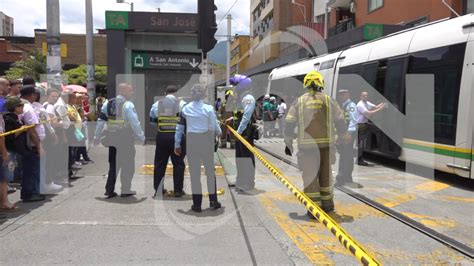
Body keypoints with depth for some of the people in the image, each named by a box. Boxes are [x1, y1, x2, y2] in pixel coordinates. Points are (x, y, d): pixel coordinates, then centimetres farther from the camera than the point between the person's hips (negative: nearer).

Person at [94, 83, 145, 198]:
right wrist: (142, 137, -7)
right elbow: (135, 123, -15)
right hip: (125, 138, -6)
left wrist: (97, 136, 14)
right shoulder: (128, 105, -12)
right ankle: (125, 190, 13)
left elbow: (101, 120, 8)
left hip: (111, 137, 6)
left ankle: (109, 190, 19)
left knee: (113, 164, 16)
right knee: (128, 164, 7)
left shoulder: (107, 103, 7)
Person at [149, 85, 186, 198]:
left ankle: (158, 189, 19)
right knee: (178, 164, 6)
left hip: (161, 136, 2)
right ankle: (178, 190, 10)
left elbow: (152, 120, 11)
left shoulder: (157, 104, 4)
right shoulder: (182, 104, -3)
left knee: (160, 163, 13)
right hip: (177, 136, -2)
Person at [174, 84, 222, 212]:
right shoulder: (209, 108, -6)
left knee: (194, 172, 8)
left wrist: (177, 144, 9)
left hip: (191, 141, 1)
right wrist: (219, 133, 19)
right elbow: (215, 127, -4)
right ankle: (213, 201, 18)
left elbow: (179, 127, 2)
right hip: (206, 141, -1)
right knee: (210, 170, 13)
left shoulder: (185, 109, 1)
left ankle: (197, 203, 12)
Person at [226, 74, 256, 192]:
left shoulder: (248, 98, -14)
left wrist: (239, 131, -26)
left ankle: (248, 184, 4)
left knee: (247, 157, -3)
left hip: (246, 133, -10)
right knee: (239, 157, 17)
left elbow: (246, 117, -23)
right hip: (239, 133, 10)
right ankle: (240, 181, 29)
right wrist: (232, 119, 9)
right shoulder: (242, 98, 17)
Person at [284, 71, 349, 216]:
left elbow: (290, 123, 1)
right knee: (325, 174, 17)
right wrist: (344, 139, 17)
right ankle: (327, 204, 27)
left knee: (310, 176, 4)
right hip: (326, 143, 2)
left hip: (307, 144, -2)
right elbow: (340, 121, 7)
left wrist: (288, 143, 8)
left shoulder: (299, 101, 3)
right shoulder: (328, 100, 5)